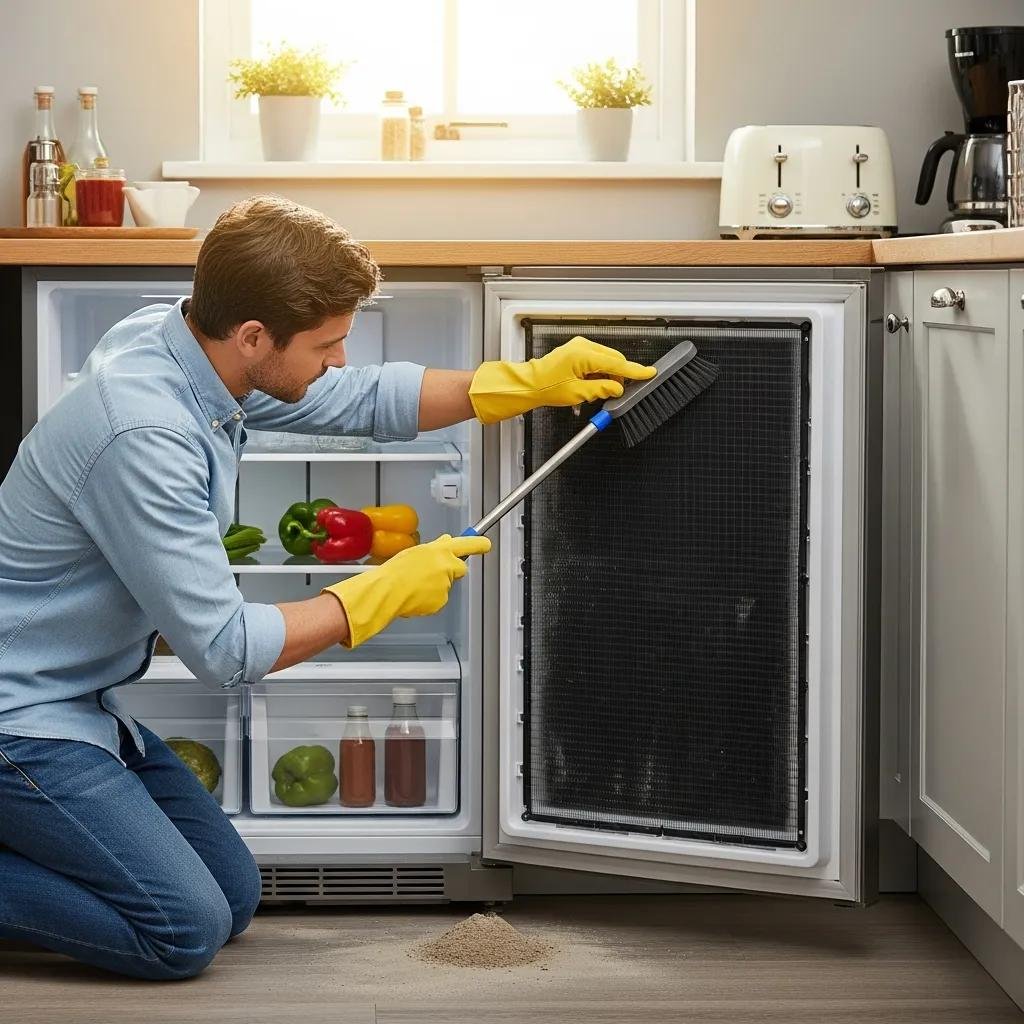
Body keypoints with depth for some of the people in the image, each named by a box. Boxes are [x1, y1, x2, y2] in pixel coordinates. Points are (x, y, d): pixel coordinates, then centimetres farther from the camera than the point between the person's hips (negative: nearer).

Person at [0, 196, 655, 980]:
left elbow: (364, 401, 14)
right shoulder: (145, 437, -31)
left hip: (82, 701, 10)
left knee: (232, 898, 11)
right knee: (184, 931, -13)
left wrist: (531, 383, 8)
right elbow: (225, 649, -25)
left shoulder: (189, 347, -3)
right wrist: (386, 594, -14)